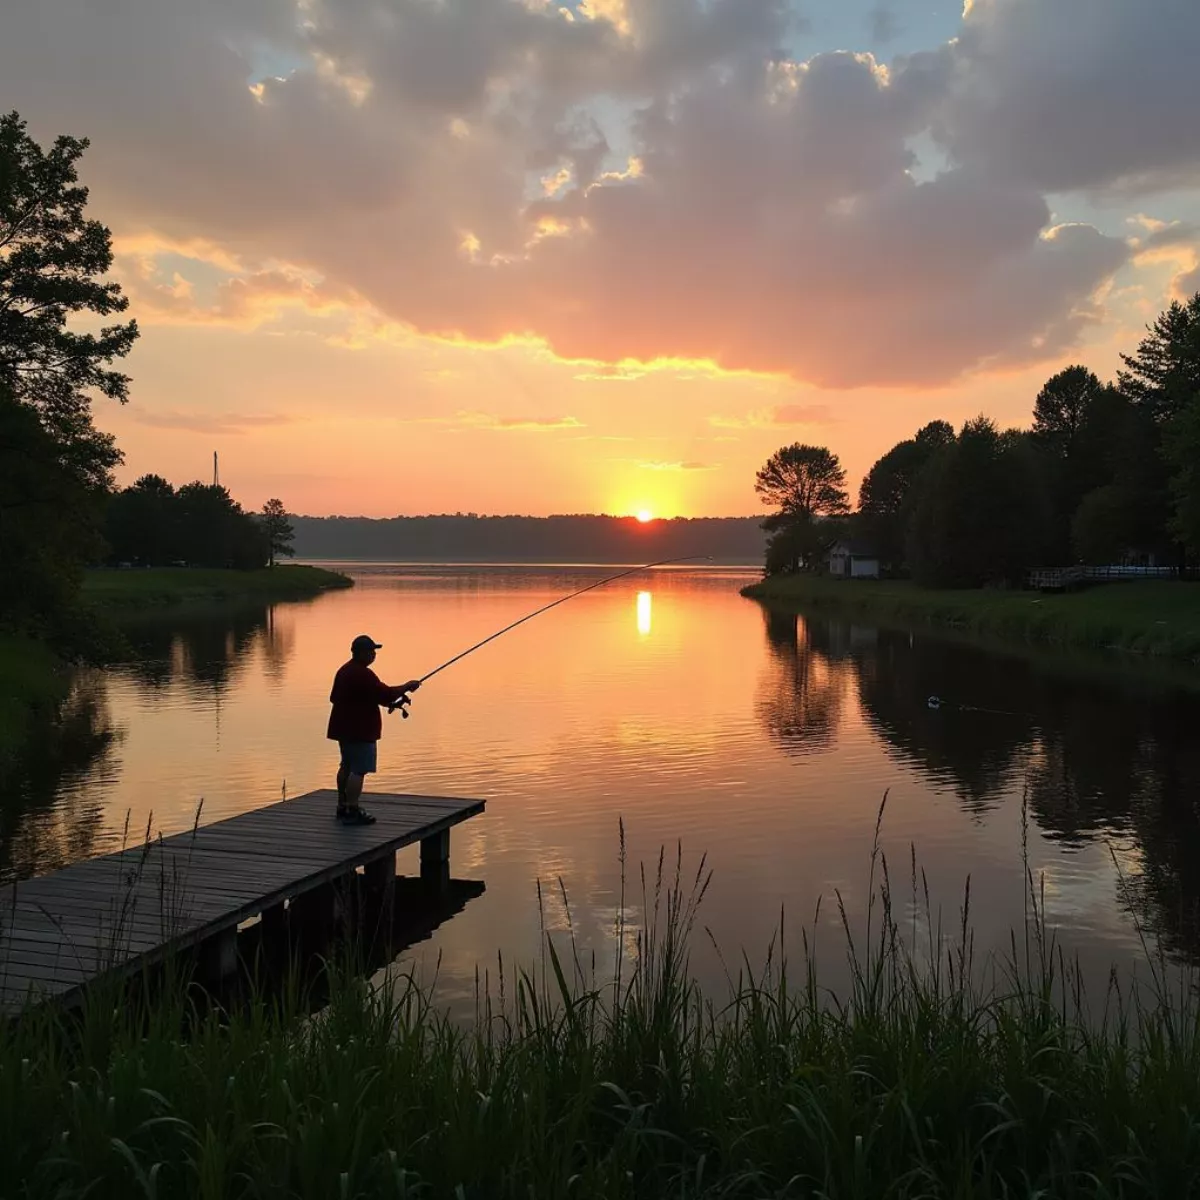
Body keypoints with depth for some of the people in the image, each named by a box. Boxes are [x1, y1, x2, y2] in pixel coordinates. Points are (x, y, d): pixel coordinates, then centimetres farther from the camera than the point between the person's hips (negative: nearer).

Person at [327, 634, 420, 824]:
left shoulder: (343, 671, 12)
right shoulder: (363, 674, -20)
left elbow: (335, 697, 20)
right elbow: (386, 695, -22)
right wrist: (407, 686, -7)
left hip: (343, 728, 11)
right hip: (360, 730, -11)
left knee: (346, 766, 18)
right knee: (358, 770, -7)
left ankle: (343, 806, 27)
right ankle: (352, 812, -7)